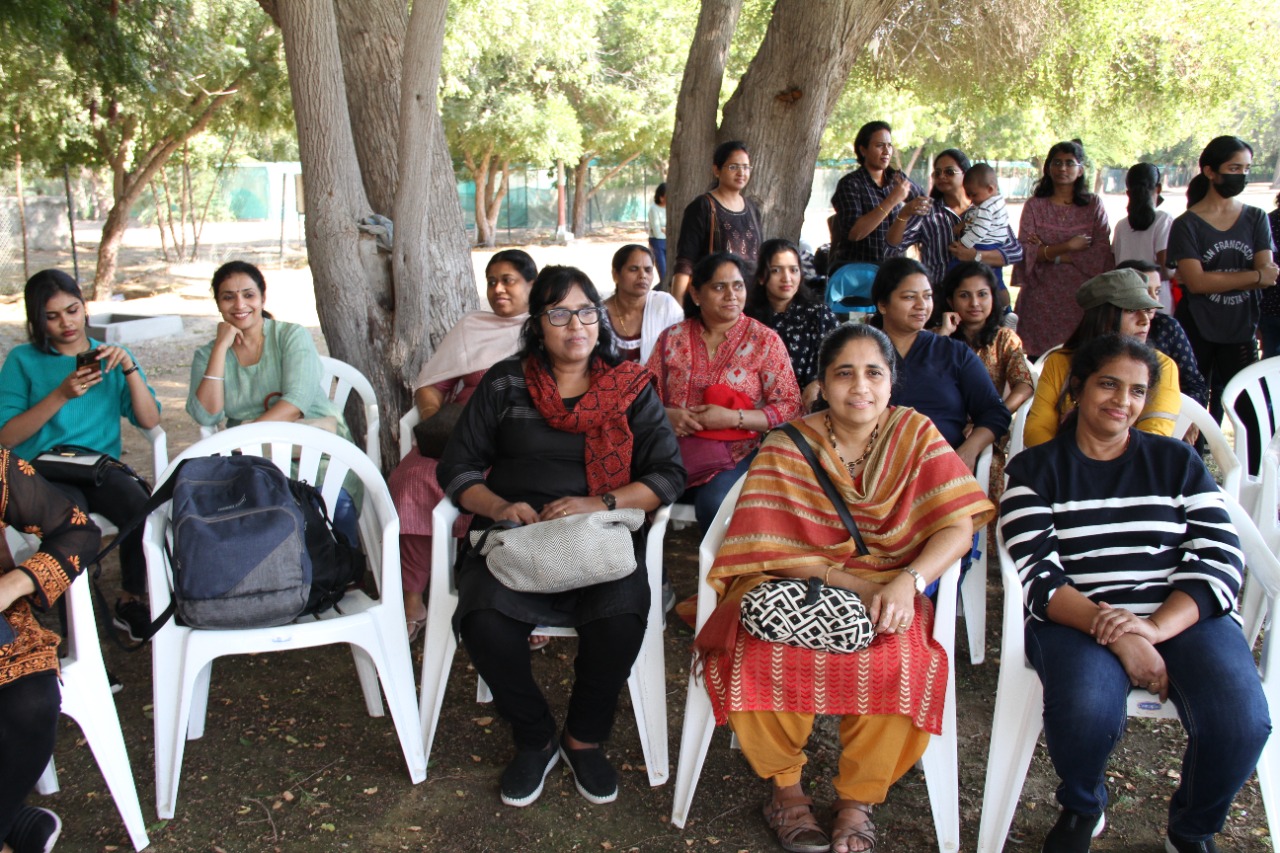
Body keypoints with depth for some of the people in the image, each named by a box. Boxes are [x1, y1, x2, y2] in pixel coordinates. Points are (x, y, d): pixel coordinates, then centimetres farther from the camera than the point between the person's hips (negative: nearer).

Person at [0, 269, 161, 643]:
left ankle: (130, 601, -5)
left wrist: (129, 369, -8)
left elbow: (150, 420, 5)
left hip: (103, 465, 2)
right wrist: (61, 395, -12)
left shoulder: (109, 356, 15)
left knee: (145, 511, -30)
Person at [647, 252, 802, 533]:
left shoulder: (765, 340, 4)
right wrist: (667, 415, -10)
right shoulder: (672, 338, 12)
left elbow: (790, 407, -3)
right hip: (674, 449, 2)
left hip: (736, 453, -2)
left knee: (713, 503, -33)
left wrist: (733, 418, -15)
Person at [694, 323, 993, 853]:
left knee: (896, 664, -31)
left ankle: (857, 802, -6)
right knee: (765, 657, -31)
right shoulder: (787, 447, -3)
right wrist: (853, 584, -21)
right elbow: (771, 548, -10)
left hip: (886, 588, 1)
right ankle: (785, 789, -3)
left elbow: (958, 527, -6)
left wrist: (907, 581, -25)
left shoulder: (915, 434, 1)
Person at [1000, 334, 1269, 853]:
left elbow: (1219, 560, 3)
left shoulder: (1177, 462, 15)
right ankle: (1081, 810, 3)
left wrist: (1156, 626, -16)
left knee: (1241, 723, -26)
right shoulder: (1035, 469, 9)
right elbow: (1039, 577, -4)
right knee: (1087, 710, -33)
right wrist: (1116, 635, -21)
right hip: (1077, 621, -2)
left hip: (1185, 618, 3)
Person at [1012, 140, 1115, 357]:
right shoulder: (1034, 206, 9)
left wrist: (1052, 255, -7)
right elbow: (1025, 252, -4)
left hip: (1081, 298, 0)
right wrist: (1068, 246, -10)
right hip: (1042, 298, 0)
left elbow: (1102, 253, -1)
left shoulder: (1093, 204, 10)